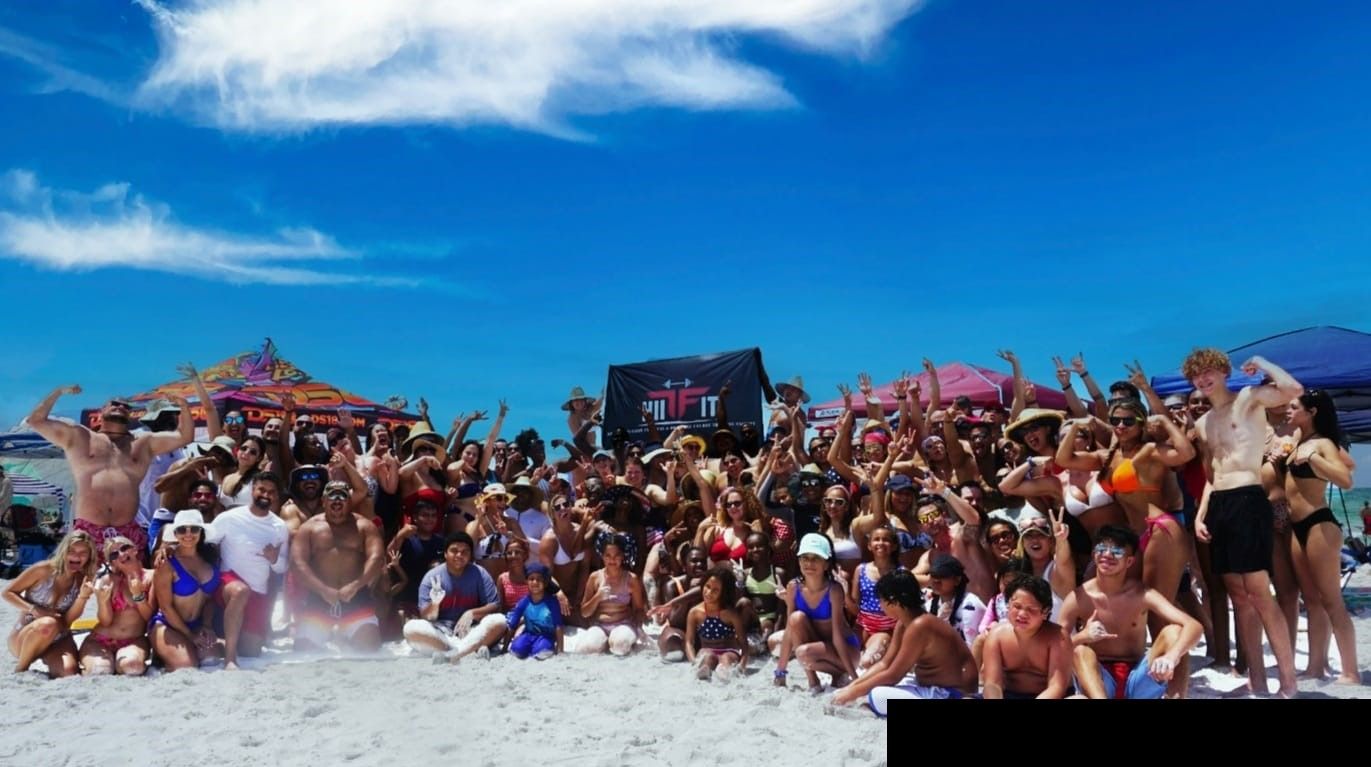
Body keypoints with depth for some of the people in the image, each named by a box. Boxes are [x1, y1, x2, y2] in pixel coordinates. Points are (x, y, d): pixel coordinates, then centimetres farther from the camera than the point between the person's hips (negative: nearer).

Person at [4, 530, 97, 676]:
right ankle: (20, 669, -12)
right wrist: (34, 609, -22)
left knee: (69, 671, -29)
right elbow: (8, 592, -6)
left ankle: (51, 668, 8)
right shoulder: (43, 570, -13)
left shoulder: (82, 582, -3)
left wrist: (83, 597, -26)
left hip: (58, 640, 2)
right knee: (48, 624, -38)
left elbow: (67, 621, -8)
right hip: (22, 638, -2)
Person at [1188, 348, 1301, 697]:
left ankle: (1289, 682, -4)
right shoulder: (1202, 424, 20)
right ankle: (1257, 680, 14)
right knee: (1239, 596, 8)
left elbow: (1294, 389, -21)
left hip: (1247, 500, -7)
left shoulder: (1249, 398, 0)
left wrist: (1261, 364, -6)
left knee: (1258, 593, -11)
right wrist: (1200, 514, 11)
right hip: (1218, 505, 8)